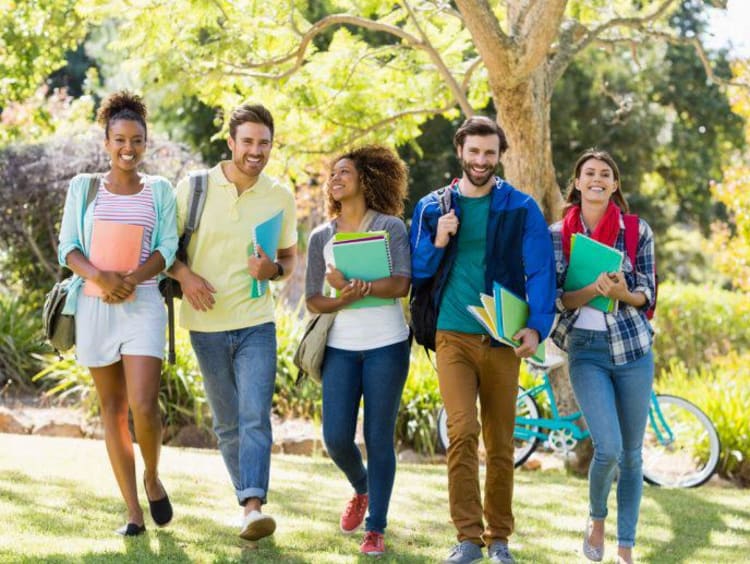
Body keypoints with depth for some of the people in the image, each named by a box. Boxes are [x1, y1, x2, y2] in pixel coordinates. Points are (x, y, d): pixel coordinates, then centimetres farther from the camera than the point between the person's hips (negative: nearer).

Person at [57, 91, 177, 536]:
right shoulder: (83, 187, 8)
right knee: (112, 407, 3)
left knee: (144, 406, -15)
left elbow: (167, 249, 2)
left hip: (143, 305, -1)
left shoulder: (159, 190, 8)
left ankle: (153, 478, 15)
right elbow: (68, 248, 3)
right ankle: (134, 512, 8)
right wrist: (99, 276, -17)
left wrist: (132, 279, -16)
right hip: (94, 307, 1)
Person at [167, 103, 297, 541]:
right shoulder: (193, 188, -3)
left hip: (256, 323, 0)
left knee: (255, 418, -14)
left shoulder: (281, 197, 1)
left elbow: (290, 258, 13)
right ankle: (247, 498, 23)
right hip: (206, 325, 1)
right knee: (227, 424, 10)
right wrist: (184, 274, -16)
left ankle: (254, 506, -21)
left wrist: (274, 269, -11)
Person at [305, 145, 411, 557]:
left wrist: (349, 283, -18)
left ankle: (376, 529, 6)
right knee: (337, 438, -3)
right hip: (341, 348, 3)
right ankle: (361, 490, 29)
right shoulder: (321, 237, 10)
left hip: (386, 346, -3)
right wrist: (341, 301, -15)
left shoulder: (390, 226, 1)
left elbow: (401, 284, -11)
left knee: (378, 439, -3)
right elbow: (312, 300, 6)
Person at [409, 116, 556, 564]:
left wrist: (537, 326, -18)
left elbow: (541, 271, -3)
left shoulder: (521, 209, 4)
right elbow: (417, 273, 13)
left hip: (502, 338, 0)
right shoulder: (433, 207, 9)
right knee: (462, 431, -13)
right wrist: (437, 243, -7)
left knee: (501, 443, 5)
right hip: (453, 336, 0)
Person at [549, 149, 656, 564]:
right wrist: (592, 291, -20)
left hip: (632, 347, 2)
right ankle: (596, 517, 16)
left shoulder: (638, 231, 2)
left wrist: (622, 292, -18)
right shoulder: (558, 234, 1)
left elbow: (647, 295, 4)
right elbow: (556, 298, -2)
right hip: (585, 350, -1)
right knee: (608, 448, -15)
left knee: (631, 453, 6)